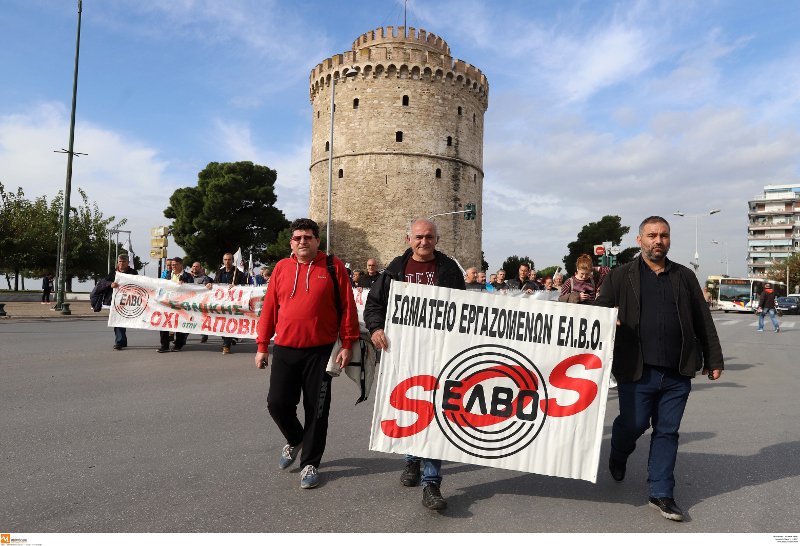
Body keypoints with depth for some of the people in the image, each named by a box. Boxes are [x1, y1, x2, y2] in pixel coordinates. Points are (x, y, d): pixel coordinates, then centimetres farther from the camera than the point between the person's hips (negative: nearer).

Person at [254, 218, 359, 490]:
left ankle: (310, 463, 22)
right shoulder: (281, 268, 7)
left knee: (316, 409, 5)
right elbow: (269, 308, 9)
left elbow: (347, 307, -2)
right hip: (285, 350, 3)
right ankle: (295, 439, 34)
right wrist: (262, 346, 8)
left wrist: (347, 344, -6)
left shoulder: (333, 266, -1)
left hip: (320, 351, -2)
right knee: (277, 403, 2)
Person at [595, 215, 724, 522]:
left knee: (667, 432, 8)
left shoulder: (685, 276, 12)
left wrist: (714, 359, 12)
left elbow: (703, 321, 13)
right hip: (637, 371, -2)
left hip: (678, 373, 3)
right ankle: (618, 455, 37)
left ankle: (661, 494, 21)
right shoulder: (621, 276, 4)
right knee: (633, 424, 3)